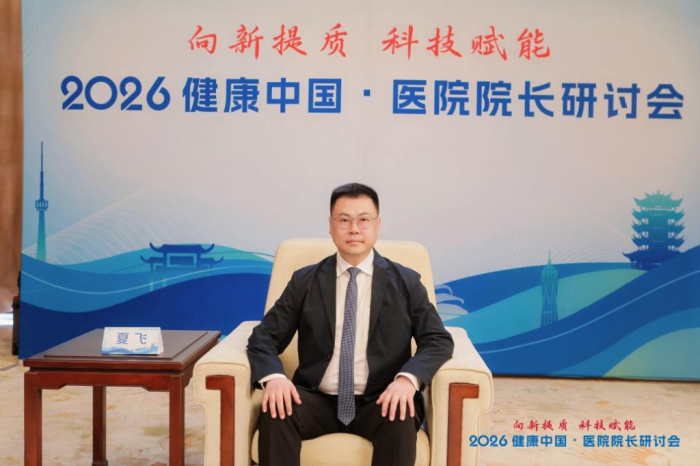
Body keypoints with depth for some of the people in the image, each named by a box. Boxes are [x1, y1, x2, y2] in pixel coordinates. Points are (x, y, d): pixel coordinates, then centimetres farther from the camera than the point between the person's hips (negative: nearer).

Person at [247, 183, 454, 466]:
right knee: (275, 411, -28)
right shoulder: (304, 281, 6)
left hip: (379, 403, 0)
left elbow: (438, 340, -1)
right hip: (318, 402, 1)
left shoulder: (406, 283, 5)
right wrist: (273, 376, -19)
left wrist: (409, 378, -22)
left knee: (401, 419, -32)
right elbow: (264, 336, 3)